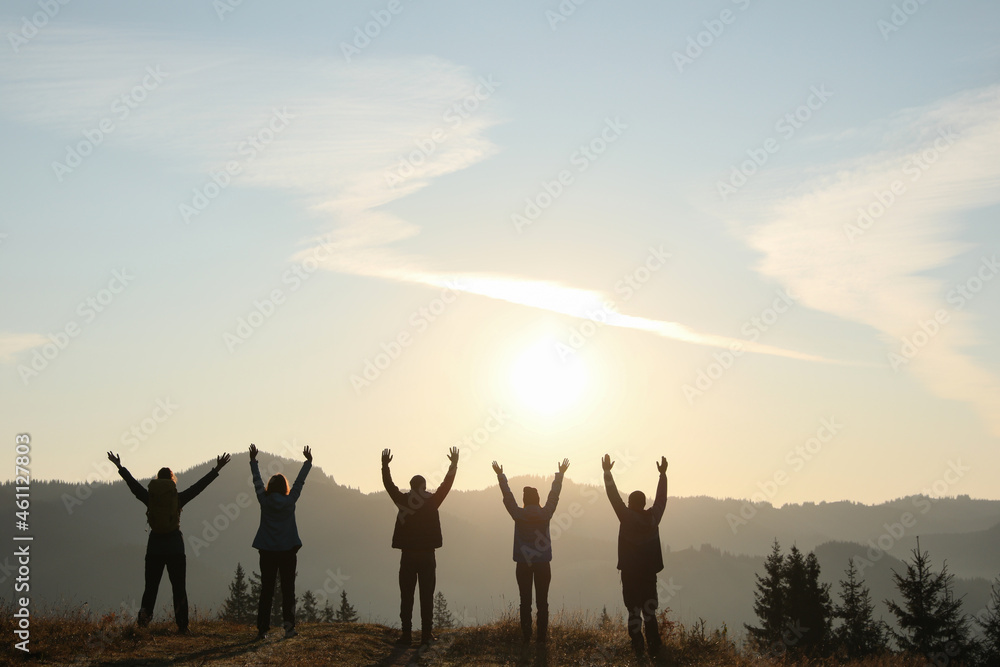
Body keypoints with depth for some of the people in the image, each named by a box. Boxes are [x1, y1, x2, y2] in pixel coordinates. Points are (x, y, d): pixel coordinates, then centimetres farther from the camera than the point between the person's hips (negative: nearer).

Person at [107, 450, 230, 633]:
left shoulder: (149, 497, -1)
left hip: (154, 547, 1)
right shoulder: (178, 498, -4)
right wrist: (216, 470, 7)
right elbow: (199, 485, 0)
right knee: (179, 588, 6)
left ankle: (144, 615, -11)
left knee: (150, 586, 11)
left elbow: (132, 483, 10)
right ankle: (182, 626, 4)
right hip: (175, 547, -1)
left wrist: (119, 466, 22)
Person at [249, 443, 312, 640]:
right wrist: (308, 462, 15)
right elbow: (300, 481, 6)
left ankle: (262, 629, 3)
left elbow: (257, 481, 9)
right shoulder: (290, 501, -3)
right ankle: (289, 626, -3)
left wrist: (253, 460, 19)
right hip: (288, 551, -1)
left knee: (266, 591, 5)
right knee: (288, 590, 4)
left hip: (267, 551, 1)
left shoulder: (264, 501, -1)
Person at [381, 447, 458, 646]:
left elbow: (389, 485, 9)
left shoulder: (403, 500, -2)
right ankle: (426, 634, 0)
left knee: (406, 597, 5)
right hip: (427, 555, -1)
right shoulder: (432, 501, -3)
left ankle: (406, 634, 2)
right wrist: (454, 464, 12)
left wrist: (385, 465, 18)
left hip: (408, 555, 1)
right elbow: (446, 485, 5)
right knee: (427, 597, 2)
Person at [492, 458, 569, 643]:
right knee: (542, 601, 4)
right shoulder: (545, 514, -5)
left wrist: (500, 475, 13)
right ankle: (542, 636, 4)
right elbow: (554, 495, 5)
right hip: (543, 563, 0)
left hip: (523, 563, 0)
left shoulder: (519, 514, -7)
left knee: (525, 601, 5)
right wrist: (560, 475, 16)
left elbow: (507, 495, 2)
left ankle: (526, 635, 6)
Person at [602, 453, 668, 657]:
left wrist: (607, 472, -2)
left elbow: (614, 497, -8)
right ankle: (654, 647, 6)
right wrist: (663, 474, 22)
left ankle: (638, 647, 0)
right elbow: (661, 498, 12)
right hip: (649, 573, 3)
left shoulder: (627, 517, -12)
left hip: (630, 573, -3)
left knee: (634, 610, 2)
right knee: (649, 610, 10)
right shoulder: (653, 517, -2)